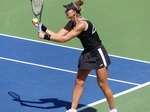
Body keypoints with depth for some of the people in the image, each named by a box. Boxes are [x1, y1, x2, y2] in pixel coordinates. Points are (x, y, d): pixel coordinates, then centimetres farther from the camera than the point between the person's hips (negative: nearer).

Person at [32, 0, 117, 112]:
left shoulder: (82, 24, -28)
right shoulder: (71, 23, 0)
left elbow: (64, 39, -28)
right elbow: (58, 35, 1)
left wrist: (45, 36, -25)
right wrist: (42, 27, -6)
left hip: (98, 53, -9)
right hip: (87, 54, 9)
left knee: (103, 84, -1)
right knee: (78, 82, 6)